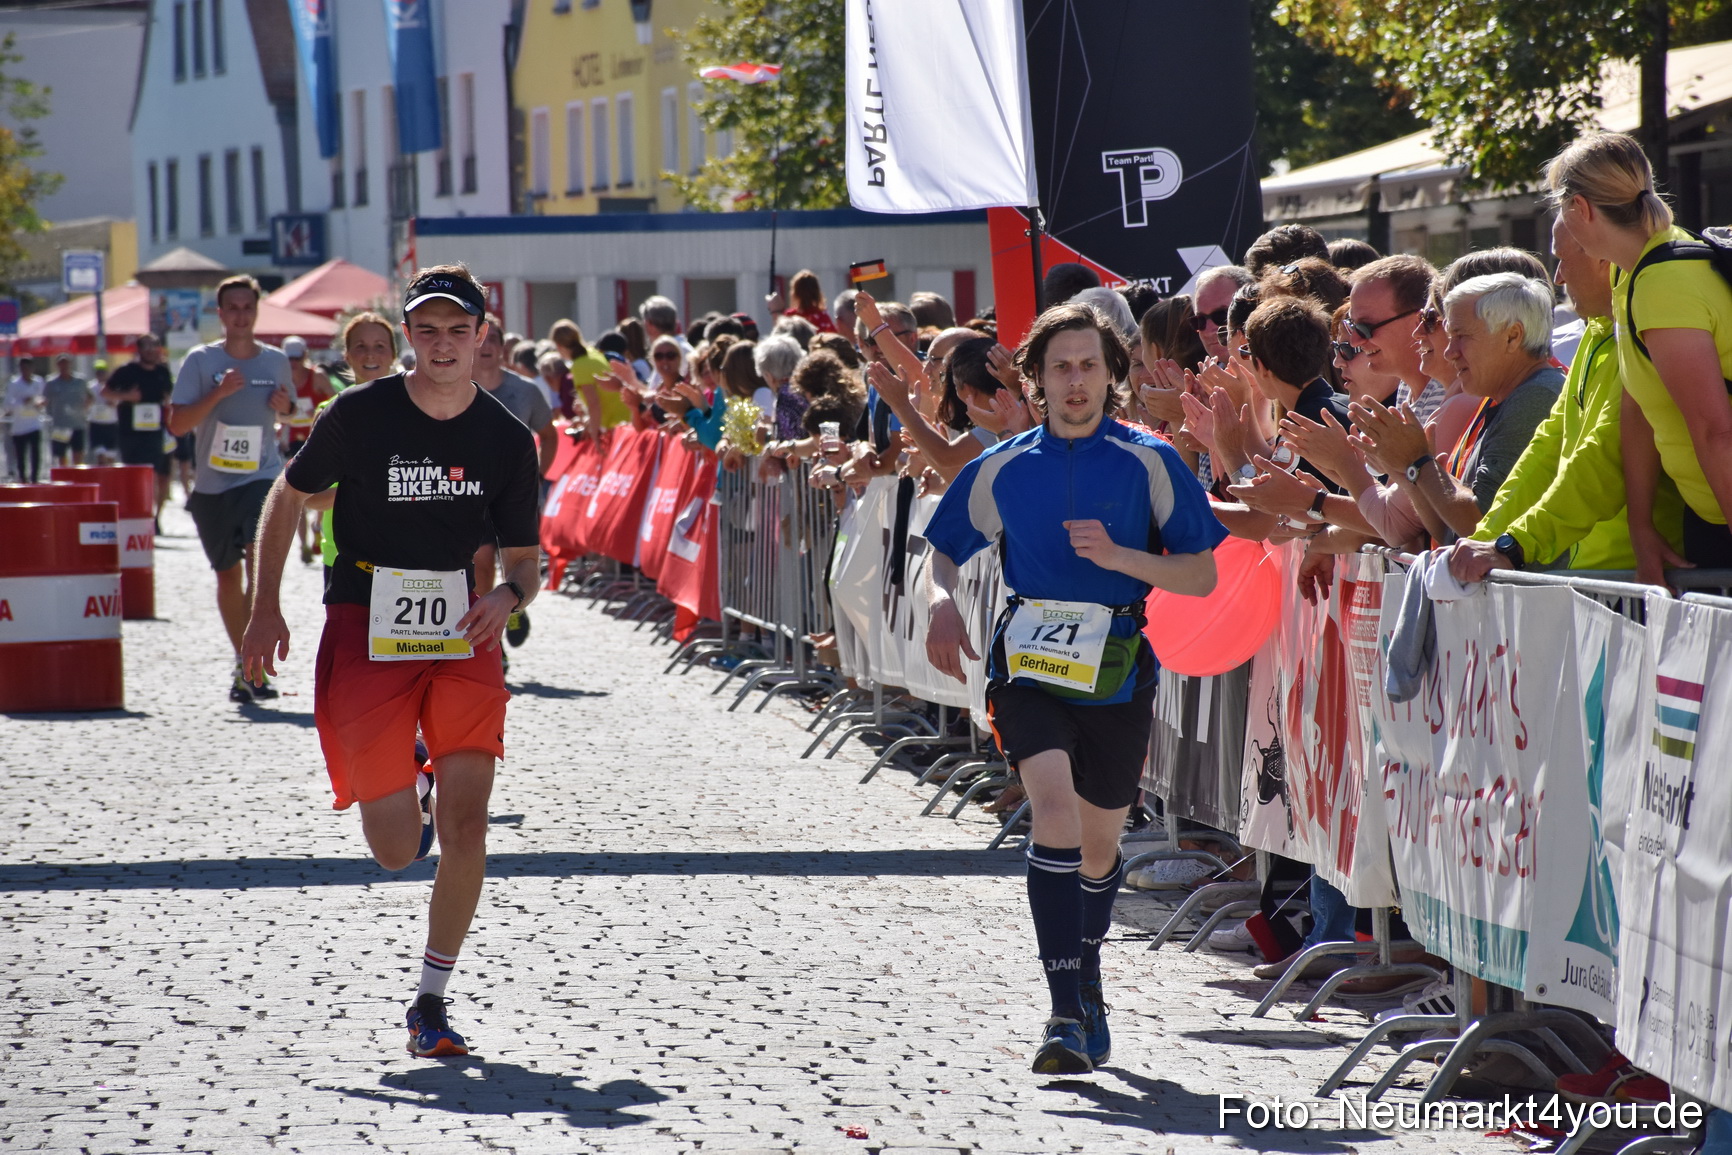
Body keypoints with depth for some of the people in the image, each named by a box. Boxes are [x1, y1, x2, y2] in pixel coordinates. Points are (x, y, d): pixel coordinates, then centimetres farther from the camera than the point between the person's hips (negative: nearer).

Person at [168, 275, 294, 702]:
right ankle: (243, 659, 27)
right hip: (213, 482, 1)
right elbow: (177, 424, -7)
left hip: (262, 476, -1)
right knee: (228, 574, 12)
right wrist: (218, 394, -19)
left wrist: (284, 406, 0)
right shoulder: (201, 361, -1)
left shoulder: (276, 361, 6)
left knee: (260, 558, -21)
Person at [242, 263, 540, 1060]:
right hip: (366, 634, -1)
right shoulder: (360, 414, -5)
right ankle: (405, 786, 36)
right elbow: (288, 496, 9)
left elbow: (525, 558, 9)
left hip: (461, 635, 1)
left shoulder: (506, 440, 0)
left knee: (467, 822, -14)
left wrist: (509, 595, -15)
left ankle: (431, 1002, 0)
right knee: (397, 852, -4)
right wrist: (266, 607, 2)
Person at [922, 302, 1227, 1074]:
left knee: (1099, 845, 15)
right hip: (1029, 667, -1)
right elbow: (942, 551, 14)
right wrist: (942, 602, -8)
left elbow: (1201, 575, 0)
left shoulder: (1148, 464, 0)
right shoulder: (1004, 467, 5)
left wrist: (1119, 557, -15)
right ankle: (1067, 1012, -26)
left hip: (1116, 674, 1)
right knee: (1056, 806, -24)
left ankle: (1087, 985, 43)